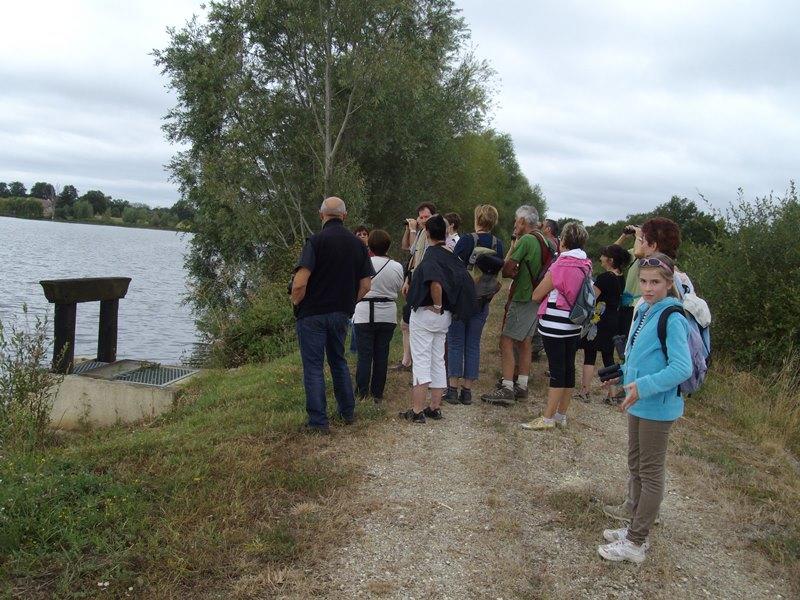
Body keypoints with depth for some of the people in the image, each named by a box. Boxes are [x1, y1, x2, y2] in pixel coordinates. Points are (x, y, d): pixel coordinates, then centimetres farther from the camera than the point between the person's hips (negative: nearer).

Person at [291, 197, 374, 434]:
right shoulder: (358, 244, 3)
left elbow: (300, 283, -20)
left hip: (312, 314, -5)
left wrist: (296, 303, -3)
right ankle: (347, 412, 28)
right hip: (341, 314, 5)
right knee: (338, 361, 21)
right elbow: (365, 285, 5)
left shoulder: (316, 241, -13)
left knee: (313, 366, 2)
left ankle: (318, 421, 4)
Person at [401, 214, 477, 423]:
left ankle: (417, 411, -1)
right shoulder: (452, 256, 7)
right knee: (438, 361, 14)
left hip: (425, 314, -7)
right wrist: (447, 307, 11)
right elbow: (465, 282, 11)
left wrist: (437, 306, -19)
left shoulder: (431, 255, -16)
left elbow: (436, 284, -33)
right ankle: (435, 408, 20)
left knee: (421, 361, -3)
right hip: (445, 316, 7)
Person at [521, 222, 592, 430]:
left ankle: (547, 418, 2)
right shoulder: (586, 266, 4)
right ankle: (561, 415, 20)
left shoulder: (560, 266, -16)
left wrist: (548, 288, 9)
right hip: (574, 326, 7)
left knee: (557, 371, -4)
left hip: (554, 325, -7)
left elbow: (536, 295, -10)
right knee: (568, 369, 10)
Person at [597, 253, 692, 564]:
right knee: (636, 467, 19)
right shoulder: (644, 310, 6)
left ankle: (636, 543, 15)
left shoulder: (673, 319, -20)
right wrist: (623, 374, 14)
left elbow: (682, 368, -26)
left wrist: (644, 386, -27)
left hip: (657, 407, -9)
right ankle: (636, 529, 34)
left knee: (651, 473, 3)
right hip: (639, 403, 9)